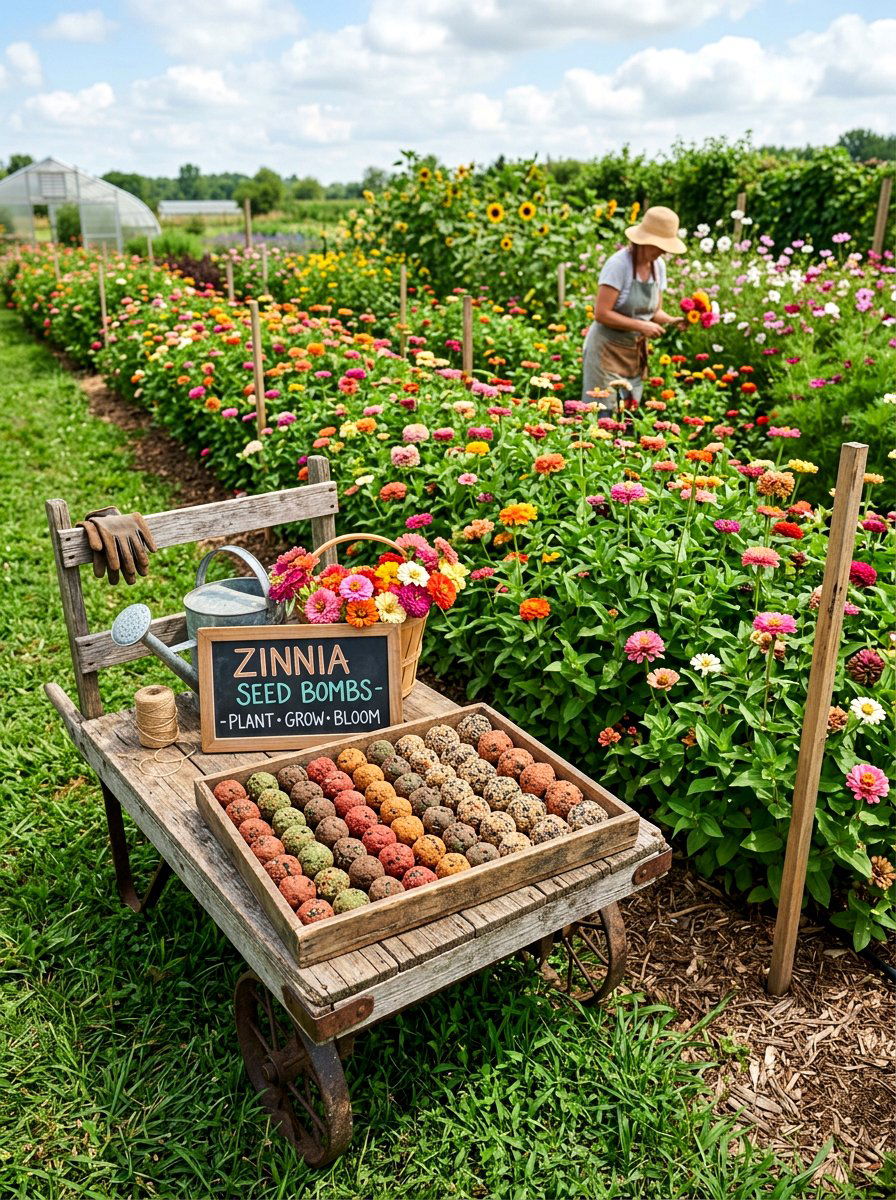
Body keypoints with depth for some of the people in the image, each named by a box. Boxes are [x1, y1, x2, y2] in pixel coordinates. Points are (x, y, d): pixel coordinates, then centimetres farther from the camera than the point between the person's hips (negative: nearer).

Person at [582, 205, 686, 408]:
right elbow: (601, 313, -21)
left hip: (636, 353, 7)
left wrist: (671, 321, -10)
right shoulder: (619, 264, -18)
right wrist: (641, 326, -23)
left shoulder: (658, 265, 3)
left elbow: (654, 311, 11)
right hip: (607, 351, -7)